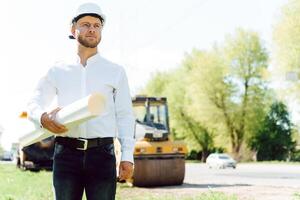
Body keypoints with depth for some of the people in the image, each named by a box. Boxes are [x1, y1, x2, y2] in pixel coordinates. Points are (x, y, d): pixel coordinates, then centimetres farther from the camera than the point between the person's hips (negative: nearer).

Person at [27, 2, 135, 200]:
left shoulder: (116, 72, 12)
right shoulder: (58, 71, 14)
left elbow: (125, 116, 8)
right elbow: (34, 104, 13)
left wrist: (127, 156, -2)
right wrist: (43, 118, -12)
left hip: (102, 153, -1)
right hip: (66, 153, 1)